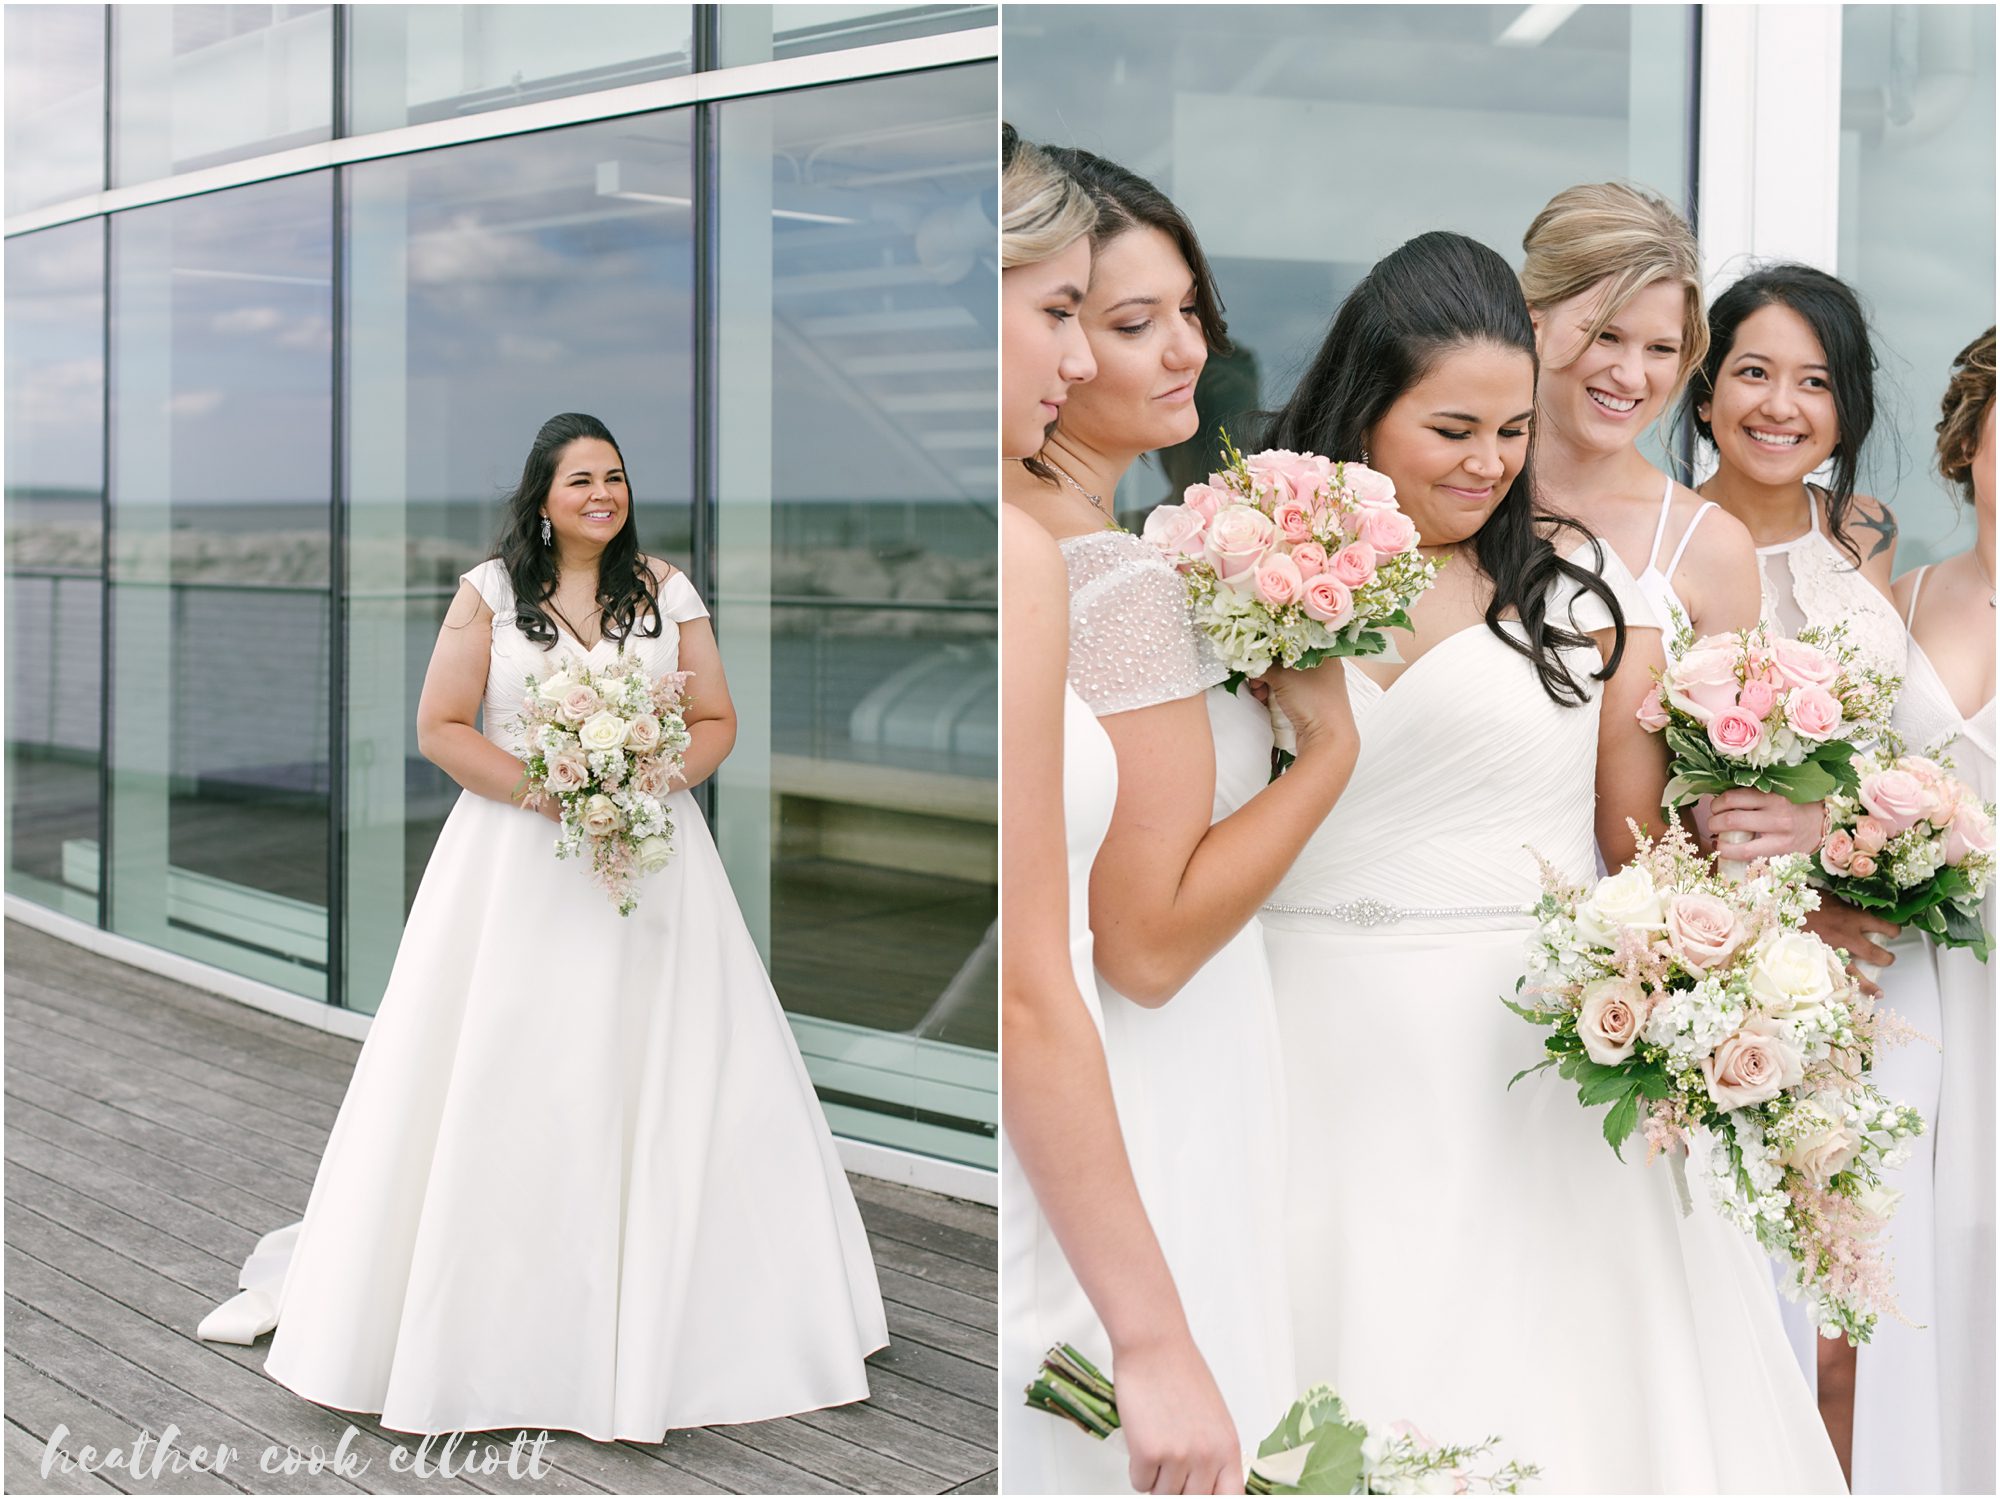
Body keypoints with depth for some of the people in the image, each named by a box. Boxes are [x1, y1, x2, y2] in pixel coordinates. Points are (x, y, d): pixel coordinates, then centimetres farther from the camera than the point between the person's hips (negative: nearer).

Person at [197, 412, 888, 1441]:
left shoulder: (666, 593, 7)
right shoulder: (489, 593, 1)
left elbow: (716, 721, 7)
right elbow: (440, 727, -2)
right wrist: (540, 787, -15)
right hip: (516, 863, -2)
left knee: (670, 1080, 2)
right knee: (485, 1087, 1)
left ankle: (661, 1320, 16)